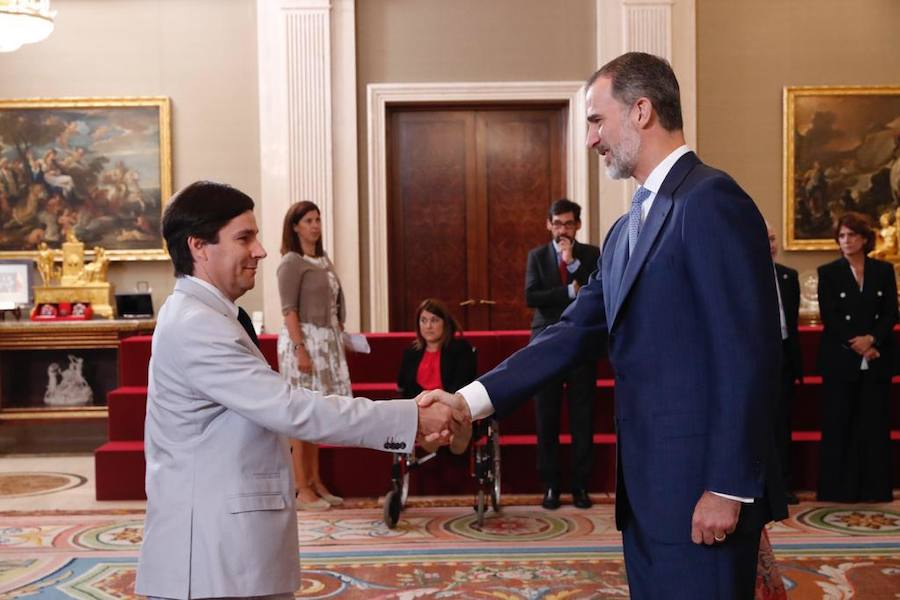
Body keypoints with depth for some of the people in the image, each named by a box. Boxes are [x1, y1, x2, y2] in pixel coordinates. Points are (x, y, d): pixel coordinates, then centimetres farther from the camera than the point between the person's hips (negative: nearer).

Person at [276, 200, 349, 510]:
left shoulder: (323, 259, 15)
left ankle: (315, 482, 17)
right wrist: (301, 348, -20)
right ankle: (302, 488, 0)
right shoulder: (292, 262, -7)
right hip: (303, 338, -7)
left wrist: (341, 337, 13)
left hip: (328, 340, 7)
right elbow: (289, 310, -13)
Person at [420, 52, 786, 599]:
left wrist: (729, 488, -19)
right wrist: (469, 400, -1)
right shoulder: (627, 230, 16)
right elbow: (575, 333, 9)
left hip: (702, 491, -9)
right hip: (647, 491, 9)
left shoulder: (711, 201, -13)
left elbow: (749, 354, -18)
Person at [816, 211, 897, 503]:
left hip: (877, 359, 2)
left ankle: (874, 488, 10)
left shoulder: (884, 270, 9)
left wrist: (871, 339, -13)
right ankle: (838, 488, 6)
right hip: (840, 359, -1)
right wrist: (857, 346, -12)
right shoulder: (828, 273, 3)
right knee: (839, 424, 0)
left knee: (875, 423, 3)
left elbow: (891, 313, 3)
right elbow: (829, 317, -4)